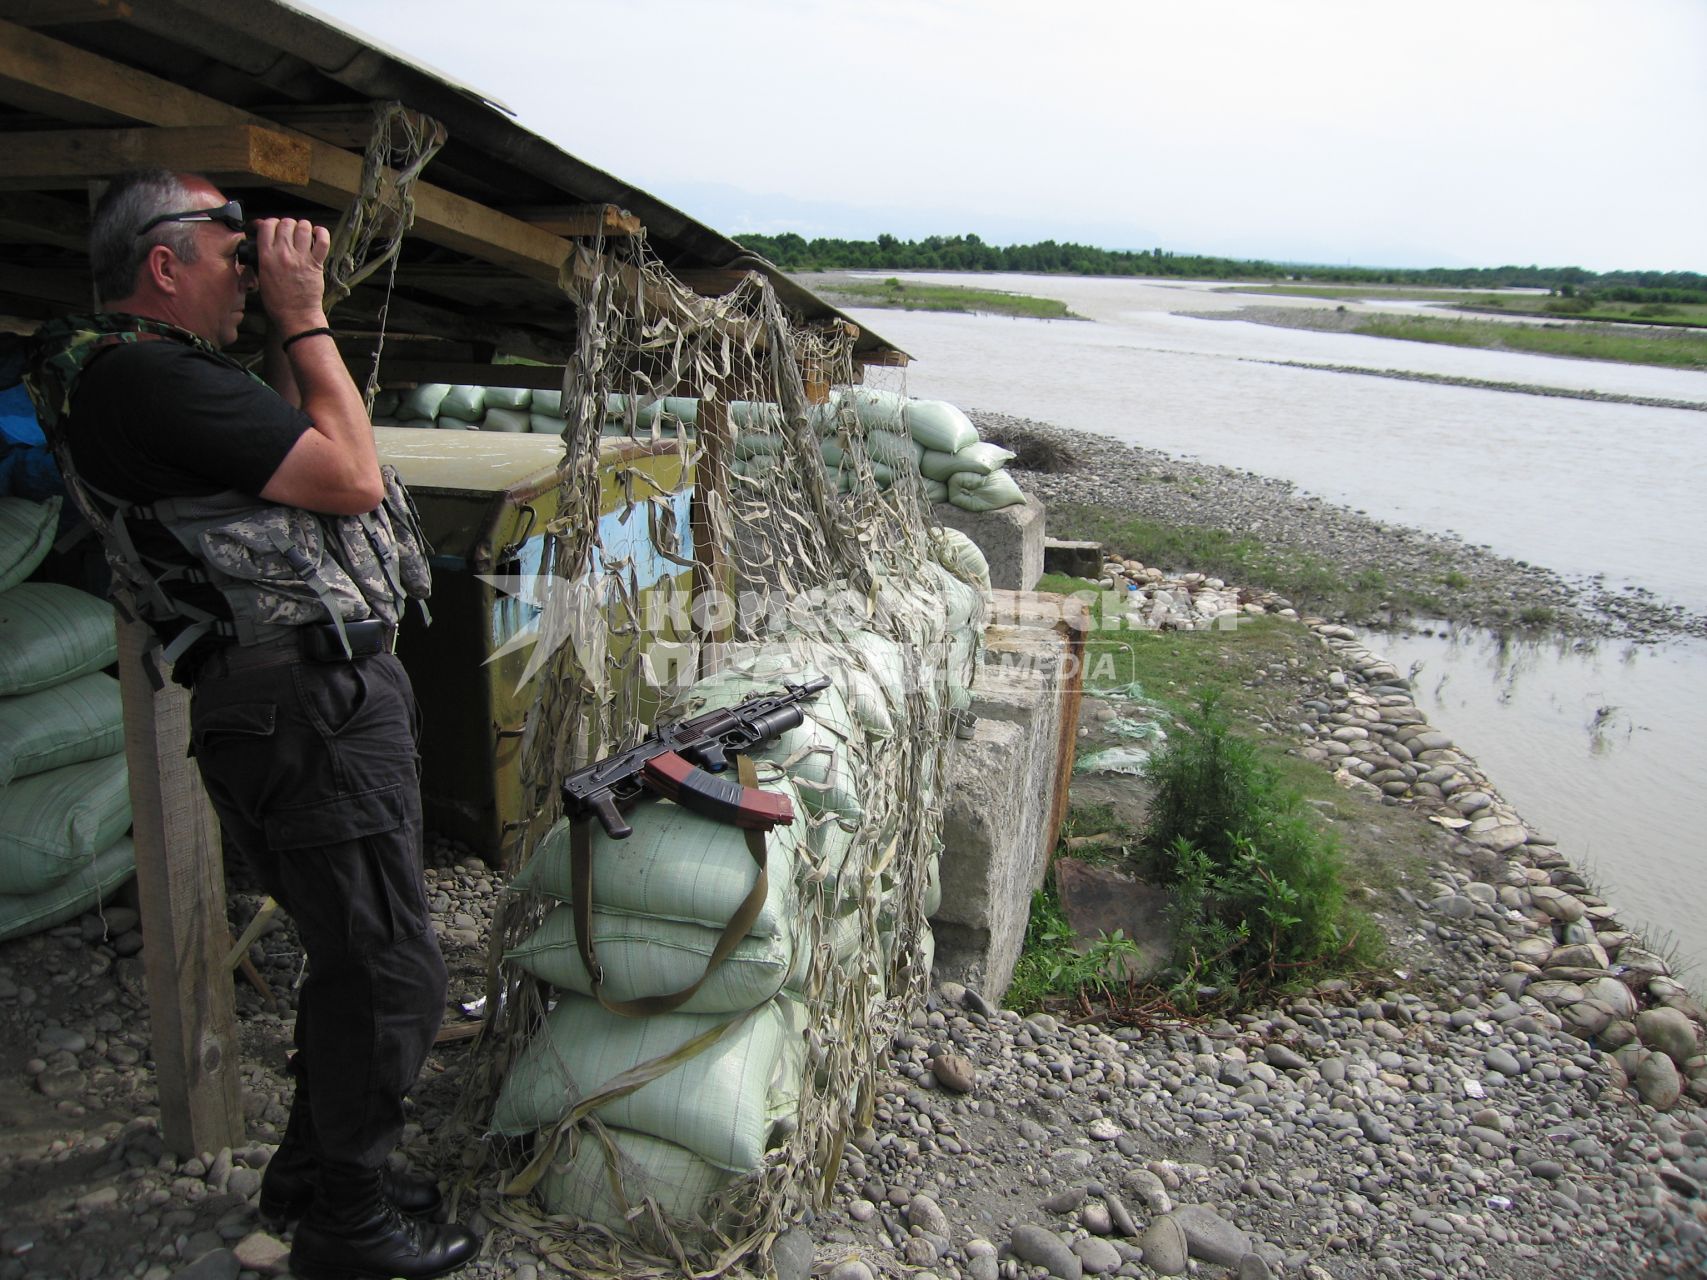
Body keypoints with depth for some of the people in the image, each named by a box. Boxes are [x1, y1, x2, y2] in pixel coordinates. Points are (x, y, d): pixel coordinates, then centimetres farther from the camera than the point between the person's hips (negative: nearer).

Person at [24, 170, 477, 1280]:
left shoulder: (142, 371, 17)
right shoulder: (149, 376, -16)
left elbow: (288, 440, 27)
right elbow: (353, 479, -17)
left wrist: (292, 326, 17)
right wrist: (304, 316, -8)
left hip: (334, 697, 11)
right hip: (308, 709, -11)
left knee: (354, 953, 20)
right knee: (390, 969, -1)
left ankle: (313, 1173, 38)